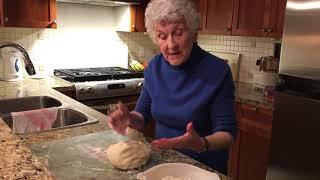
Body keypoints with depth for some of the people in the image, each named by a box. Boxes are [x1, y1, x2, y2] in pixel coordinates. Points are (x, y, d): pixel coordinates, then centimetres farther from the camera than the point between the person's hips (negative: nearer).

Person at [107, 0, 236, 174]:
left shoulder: (217, 71, -21)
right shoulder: (155, 67, -7)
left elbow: (227, 133, -18)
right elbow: (143, 115, 1)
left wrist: (202, 144, -37)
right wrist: (130, 118, -20)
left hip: (205, 167, -4)